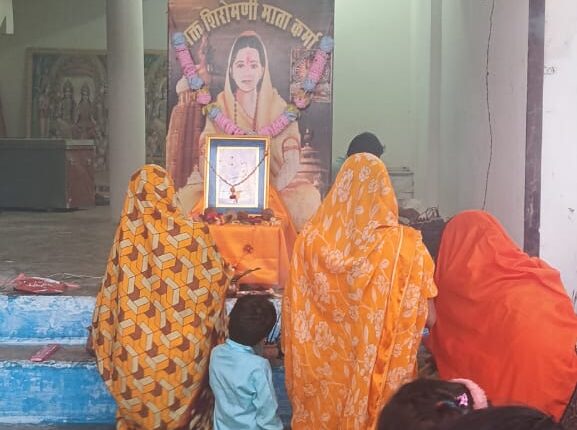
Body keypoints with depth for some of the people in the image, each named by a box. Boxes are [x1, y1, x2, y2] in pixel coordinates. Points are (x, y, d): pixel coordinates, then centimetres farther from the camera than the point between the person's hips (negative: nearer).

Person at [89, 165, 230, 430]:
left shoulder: (127, 234, -10)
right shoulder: (191, 233, -12)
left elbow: (112, 291, -3)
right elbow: (217, 280, -2)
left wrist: (99, 336, 11)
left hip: (137, 345, 1)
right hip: (182, 346, -1)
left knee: (138, 402, 18)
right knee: (180, 400, 16)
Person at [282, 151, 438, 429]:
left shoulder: (310, 238, -5)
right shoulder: (403, 244, -12)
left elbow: (295, 314, 2)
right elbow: (427, 318, -6)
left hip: (321, 368, 2)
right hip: (379, 368, -2)